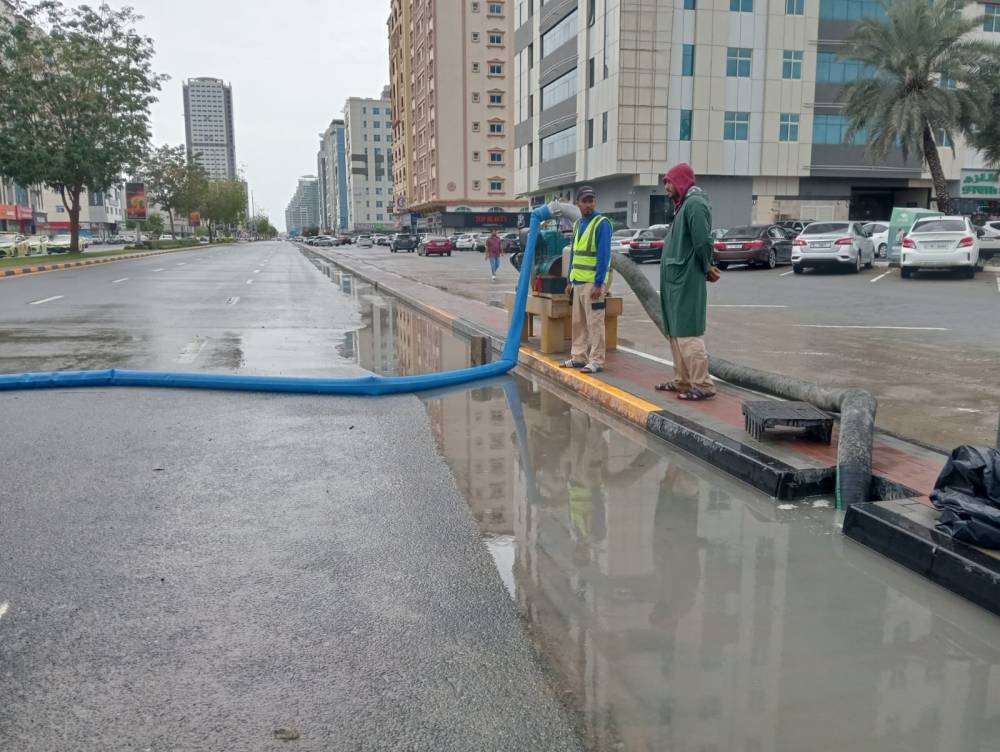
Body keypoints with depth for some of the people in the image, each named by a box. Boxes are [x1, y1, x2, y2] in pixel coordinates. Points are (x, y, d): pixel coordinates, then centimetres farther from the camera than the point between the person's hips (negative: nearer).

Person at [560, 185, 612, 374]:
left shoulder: (602, 223, -9)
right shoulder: (577, 224, 14)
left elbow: (604, 255, -15)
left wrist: (598, 283, -19)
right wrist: (570, 281, 15)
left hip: (593, 282, -8)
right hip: (577, 281, 8)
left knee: (594, 323, -5)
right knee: (578, 322, 14)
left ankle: (596, 361, 0)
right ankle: (579, 356, 23)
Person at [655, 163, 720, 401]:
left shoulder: (695, 204, -13)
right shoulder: (684, 204, 18)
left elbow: (703, 242, -21)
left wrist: (706, 268, -7)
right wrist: (705, 267, 9)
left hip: (686, 282, -10)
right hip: (676, 281, 10)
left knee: (688, 334, -9)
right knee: (675, 333, 14)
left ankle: (703, 385, -6)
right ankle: (682, 381, 21)